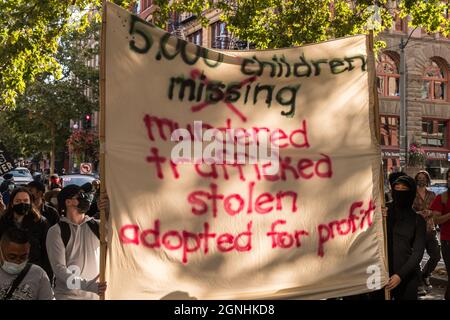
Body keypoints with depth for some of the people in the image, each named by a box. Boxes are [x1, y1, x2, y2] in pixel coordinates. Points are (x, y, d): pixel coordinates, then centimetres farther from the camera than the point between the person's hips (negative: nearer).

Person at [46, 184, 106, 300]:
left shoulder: (96, 226, 7)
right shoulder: (56, 231, -3)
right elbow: (59, 268, -11)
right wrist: (88, 285, -23)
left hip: (95, 295, 3)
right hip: (67, 295, -3)